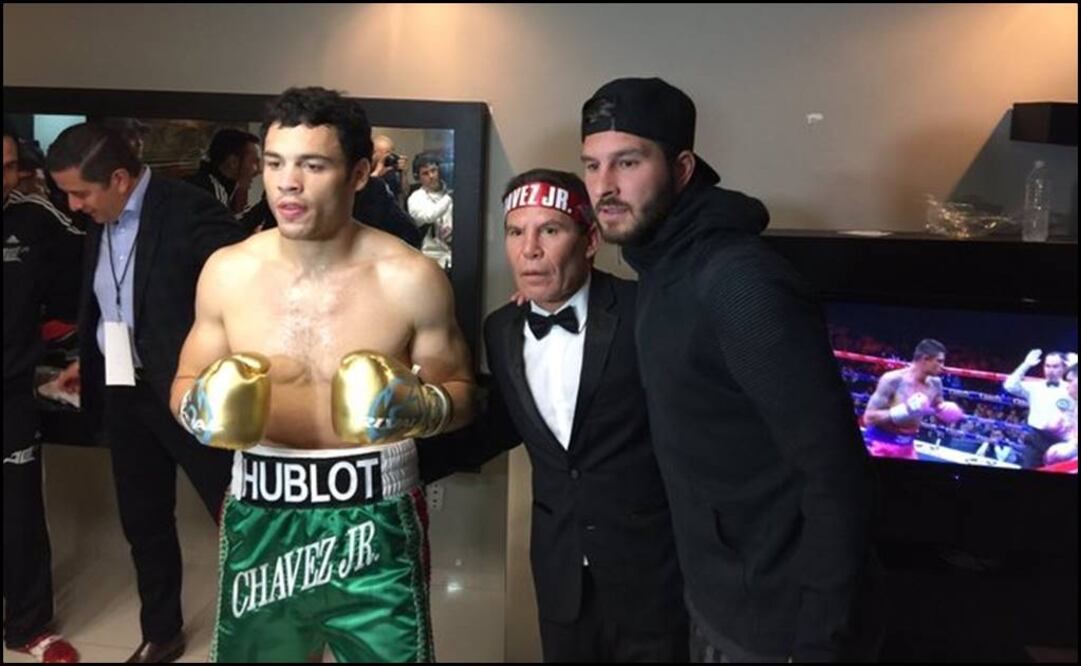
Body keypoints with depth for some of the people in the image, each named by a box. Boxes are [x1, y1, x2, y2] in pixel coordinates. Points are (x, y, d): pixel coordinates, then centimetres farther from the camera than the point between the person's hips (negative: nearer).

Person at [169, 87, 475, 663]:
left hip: (374, 521, -2)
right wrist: (198, 406, -13)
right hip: (261, 520, 3)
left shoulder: (411, 279, -11)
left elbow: (460, 392, 0)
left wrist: (418, 406, -22)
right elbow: (186, 382, 9)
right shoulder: (227, 272, -3)